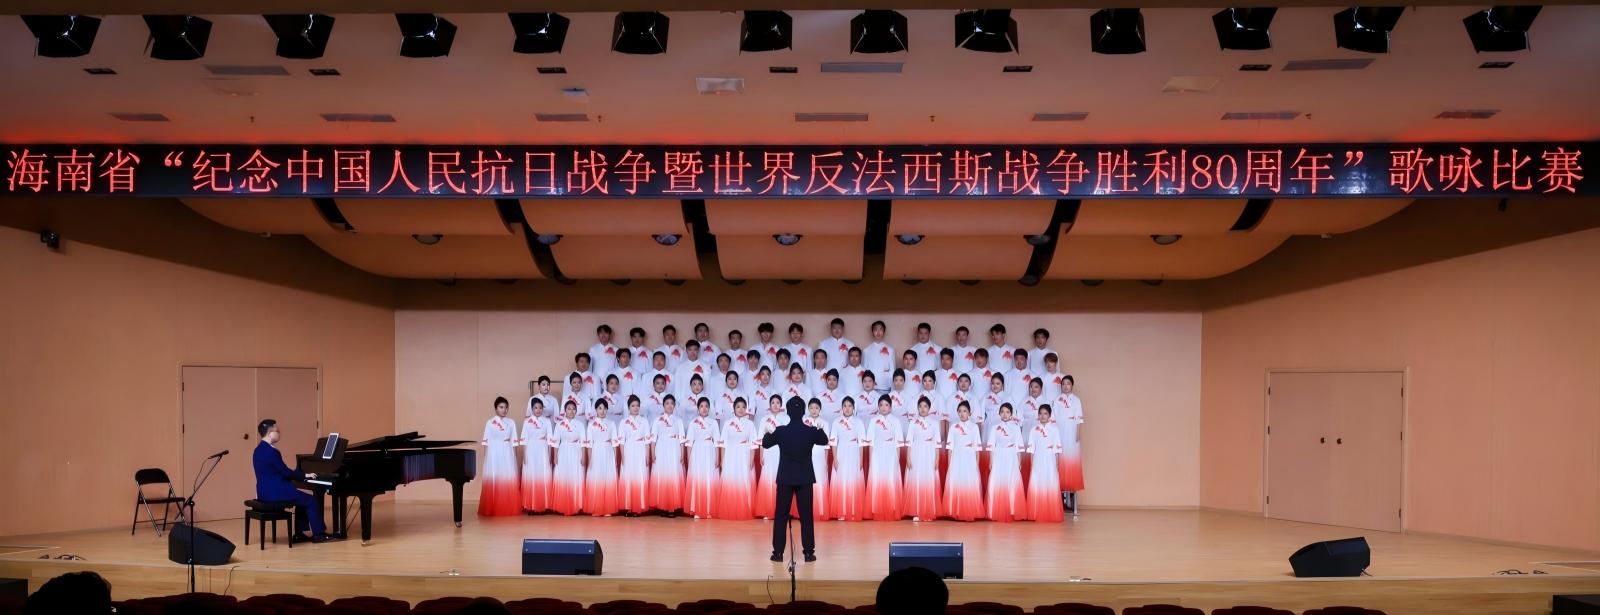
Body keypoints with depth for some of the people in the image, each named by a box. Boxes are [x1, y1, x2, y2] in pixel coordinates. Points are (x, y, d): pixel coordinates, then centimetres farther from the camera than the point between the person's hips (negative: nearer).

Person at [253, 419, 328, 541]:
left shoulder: (259, 450, 13)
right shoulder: (271, 452, -19)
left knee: (302, 500, 23)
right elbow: (285, 472, -17)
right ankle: (318, 534, 2)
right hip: (275, 493, -10)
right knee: (312, 501, -2)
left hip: (266, 492, 10)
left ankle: (299, 533, 21)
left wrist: (302, 476, 17)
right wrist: (305, 476, -3)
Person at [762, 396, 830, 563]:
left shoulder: (780, 431, -9)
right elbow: (825, 441, 14)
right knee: (806, 516, 5)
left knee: (781, 516, 6)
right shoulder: (811, 431, -8)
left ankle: (778, 552, 6)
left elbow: (765, 444, 10)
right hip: (805, 479, 0)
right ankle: (809, 552, 4)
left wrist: (768, 432, 26)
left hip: (785, 479, 0)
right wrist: (819, 429, 29)